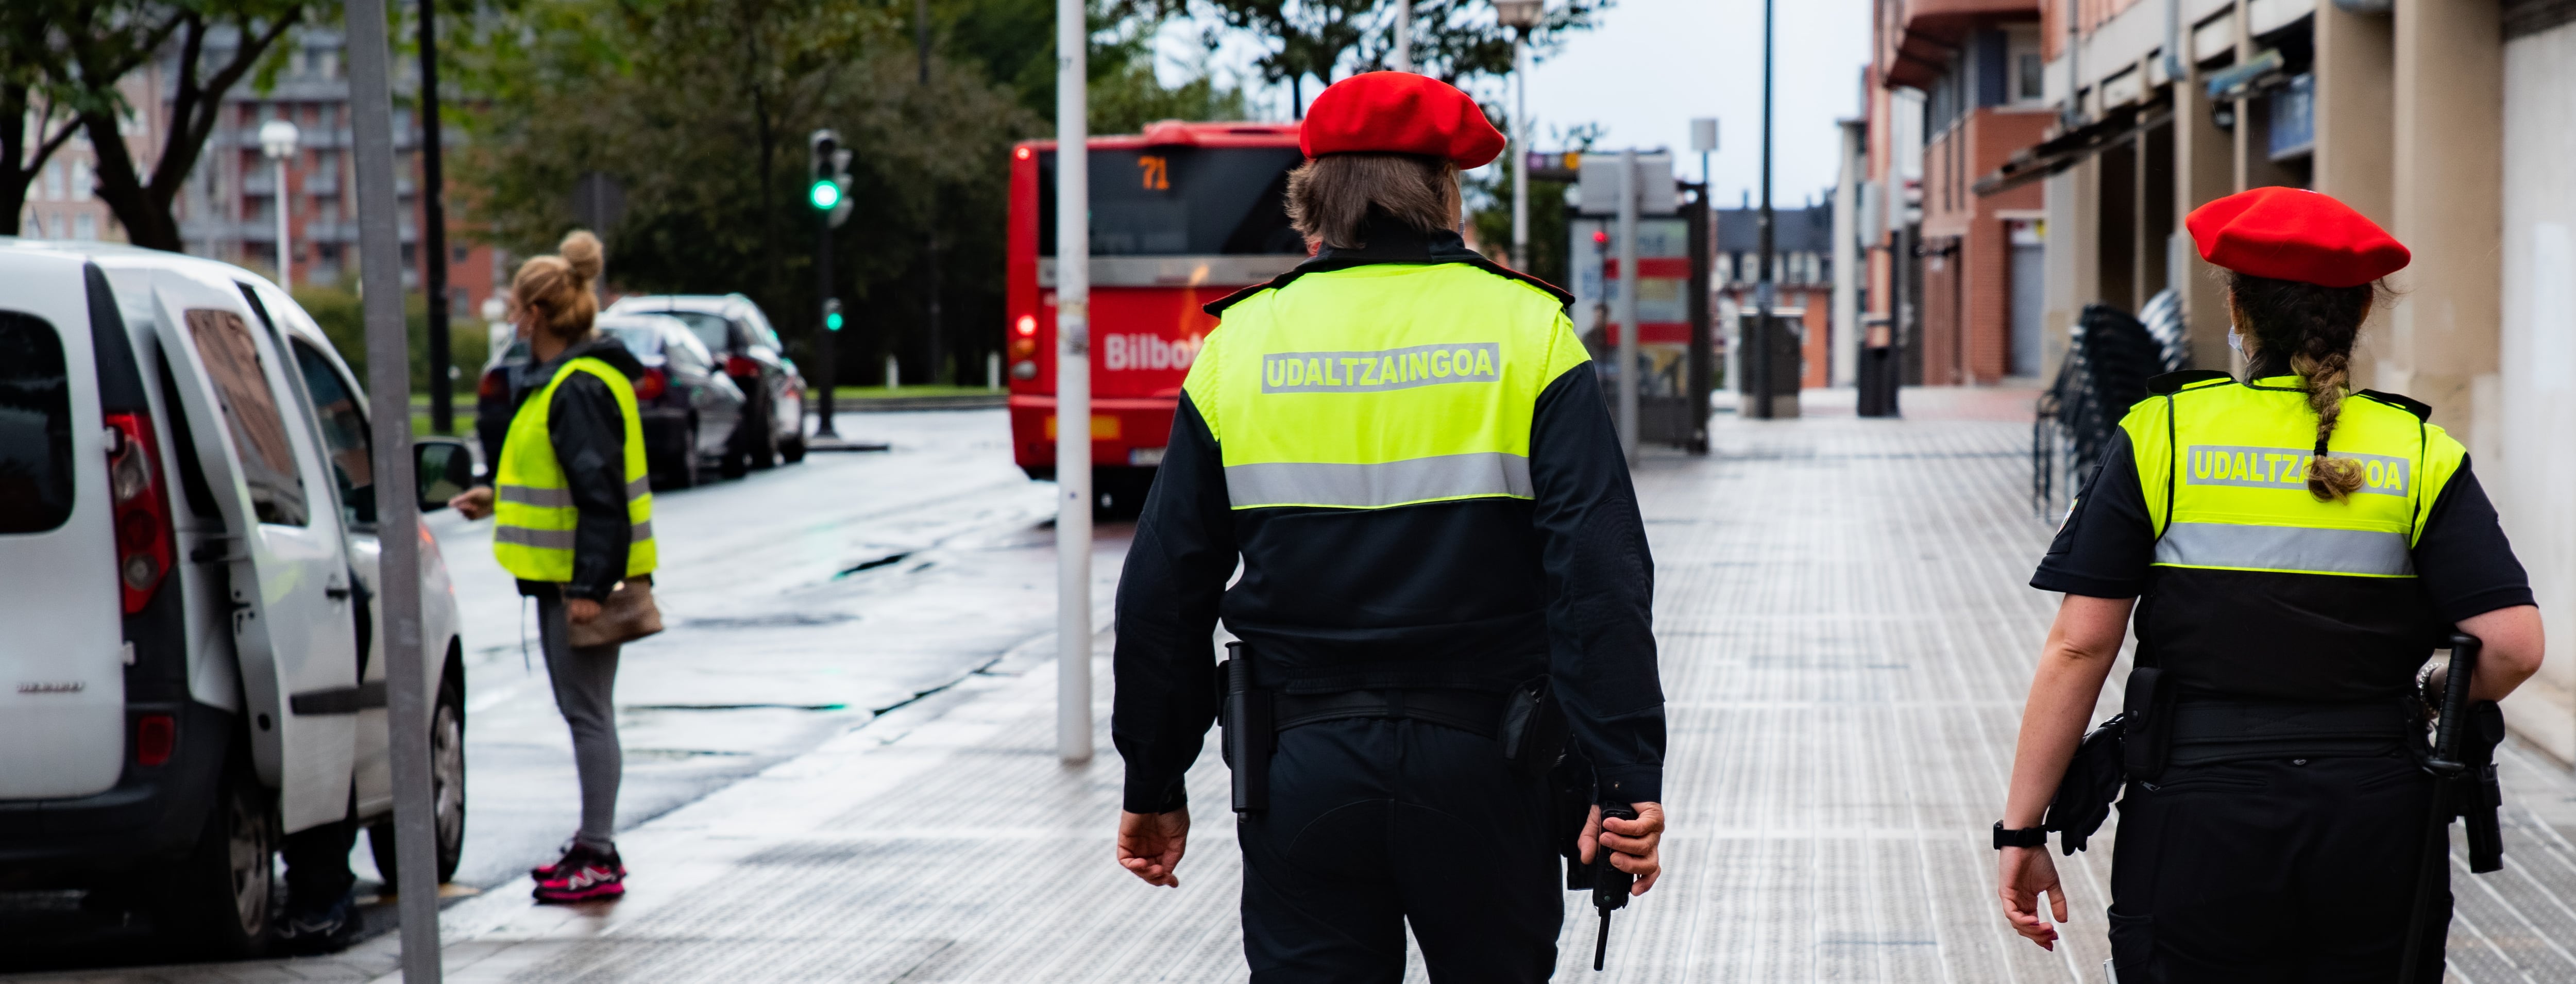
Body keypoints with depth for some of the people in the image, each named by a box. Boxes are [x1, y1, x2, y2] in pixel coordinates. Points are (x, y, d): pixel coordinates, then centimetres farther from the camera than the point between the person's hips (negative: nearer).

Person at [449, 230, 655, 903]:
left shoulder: (580, 388, -18)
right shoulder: (557, 382, 15)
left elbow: (601, 493, -22)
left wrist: (589, 585, -24)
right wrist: (497, 499, 27)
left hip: (581, 578, -10)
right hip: (563, 576, 10)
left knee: (587, 711, -6)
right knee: (582, 711, 14)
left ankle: (598, 858, -3)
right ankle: (594, 847, 21)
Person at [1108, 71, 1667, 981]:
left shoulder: (1241, 345, 3)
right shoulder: (1525, 334, -2)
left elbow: (1163, 595, 5)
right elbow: (1601, 577, -10)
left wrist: (1154, 786, 14)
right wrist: (1625, 778, -11)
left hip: (1302, 769, 1)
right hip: (1484, 770, -1)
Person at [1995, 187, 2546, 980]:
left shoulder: (2161, 438, -1)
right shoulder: (2418, 455, 2)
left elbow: (2078, 649, -5)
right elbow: (2513, 644, -8)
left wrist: (2022, 829, 0)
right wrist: (2426, 708, 12)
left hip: (2200, 824, -1)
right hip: (2375, 824, 1)